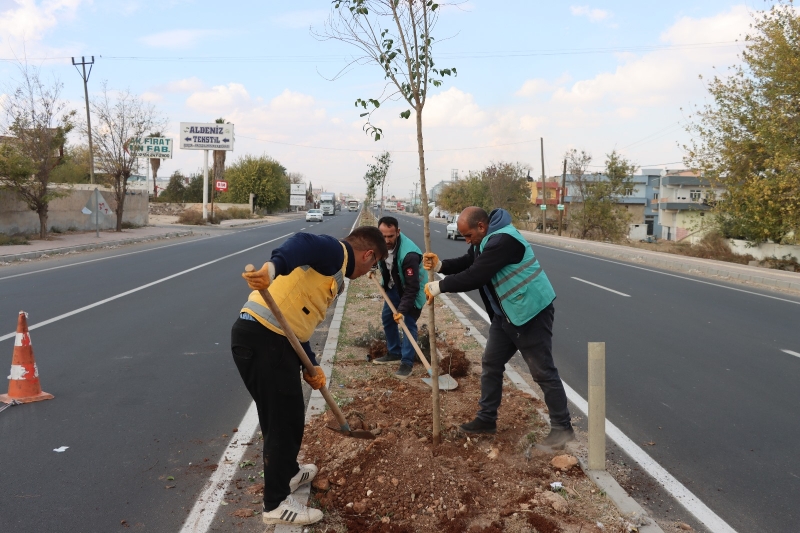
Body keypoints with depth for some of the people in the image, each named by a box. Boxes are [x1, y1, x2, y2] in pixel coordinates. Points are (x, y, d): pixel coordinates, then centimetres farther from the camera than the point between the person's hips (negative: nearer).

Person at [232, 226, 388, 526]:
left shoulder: (334, 274, 24)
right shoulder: (335, 251, -5)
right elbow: (302, 245, -27)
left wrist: (311, 367, 17)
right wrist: (273, 267, -47)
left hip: (272, 338, 10)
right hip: (262, 338, -10)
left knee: (288, 415, 25)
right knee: (284, 419, 0)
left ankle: (288, 472, 46)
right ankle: (276, 504, 13)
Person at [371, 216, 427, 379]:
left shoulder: (409, 254, -40)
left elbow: (411, 288, -37)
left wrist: (402, 310, -40)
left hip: (412, 289, -7)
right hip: (394, 286, 8)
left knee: (408, 323, -10)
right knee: (387, 318, 13)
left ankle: (407, 362, -3)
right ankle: (395, 353, 28)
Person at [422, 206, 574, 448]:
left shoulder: (503, 240, -27)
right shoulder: (485, 239, 6)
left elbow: (475, 276, -30)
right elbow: (466, 263, 13)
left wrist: (439, 287, -19)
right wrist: (440, 265, -7)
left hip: (532, 313, -10)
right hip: (505, 314, 10)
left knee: (543, 372, -2)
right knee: (490, 364, 14)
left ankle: (562, 427, 10)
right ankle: (486, 419, 25)